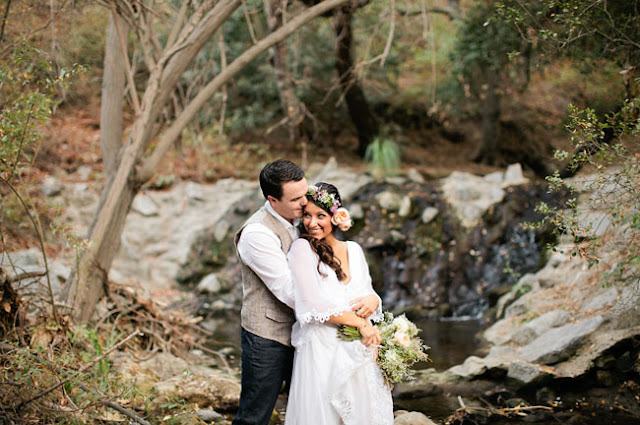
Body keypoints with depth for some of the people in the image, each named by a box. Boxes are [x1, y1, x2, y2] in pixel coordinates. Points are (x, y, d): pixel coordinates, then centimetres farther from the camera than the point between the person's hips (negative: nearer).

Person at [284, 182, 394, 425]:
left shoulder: (354, 250, 11)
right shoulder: (302, 248, -5)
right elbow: (311, 303, -14)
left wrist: (373, 300, -7)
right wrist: (359, 322, -14)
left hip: (359, 351, 5)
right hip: (321, 352, -5)